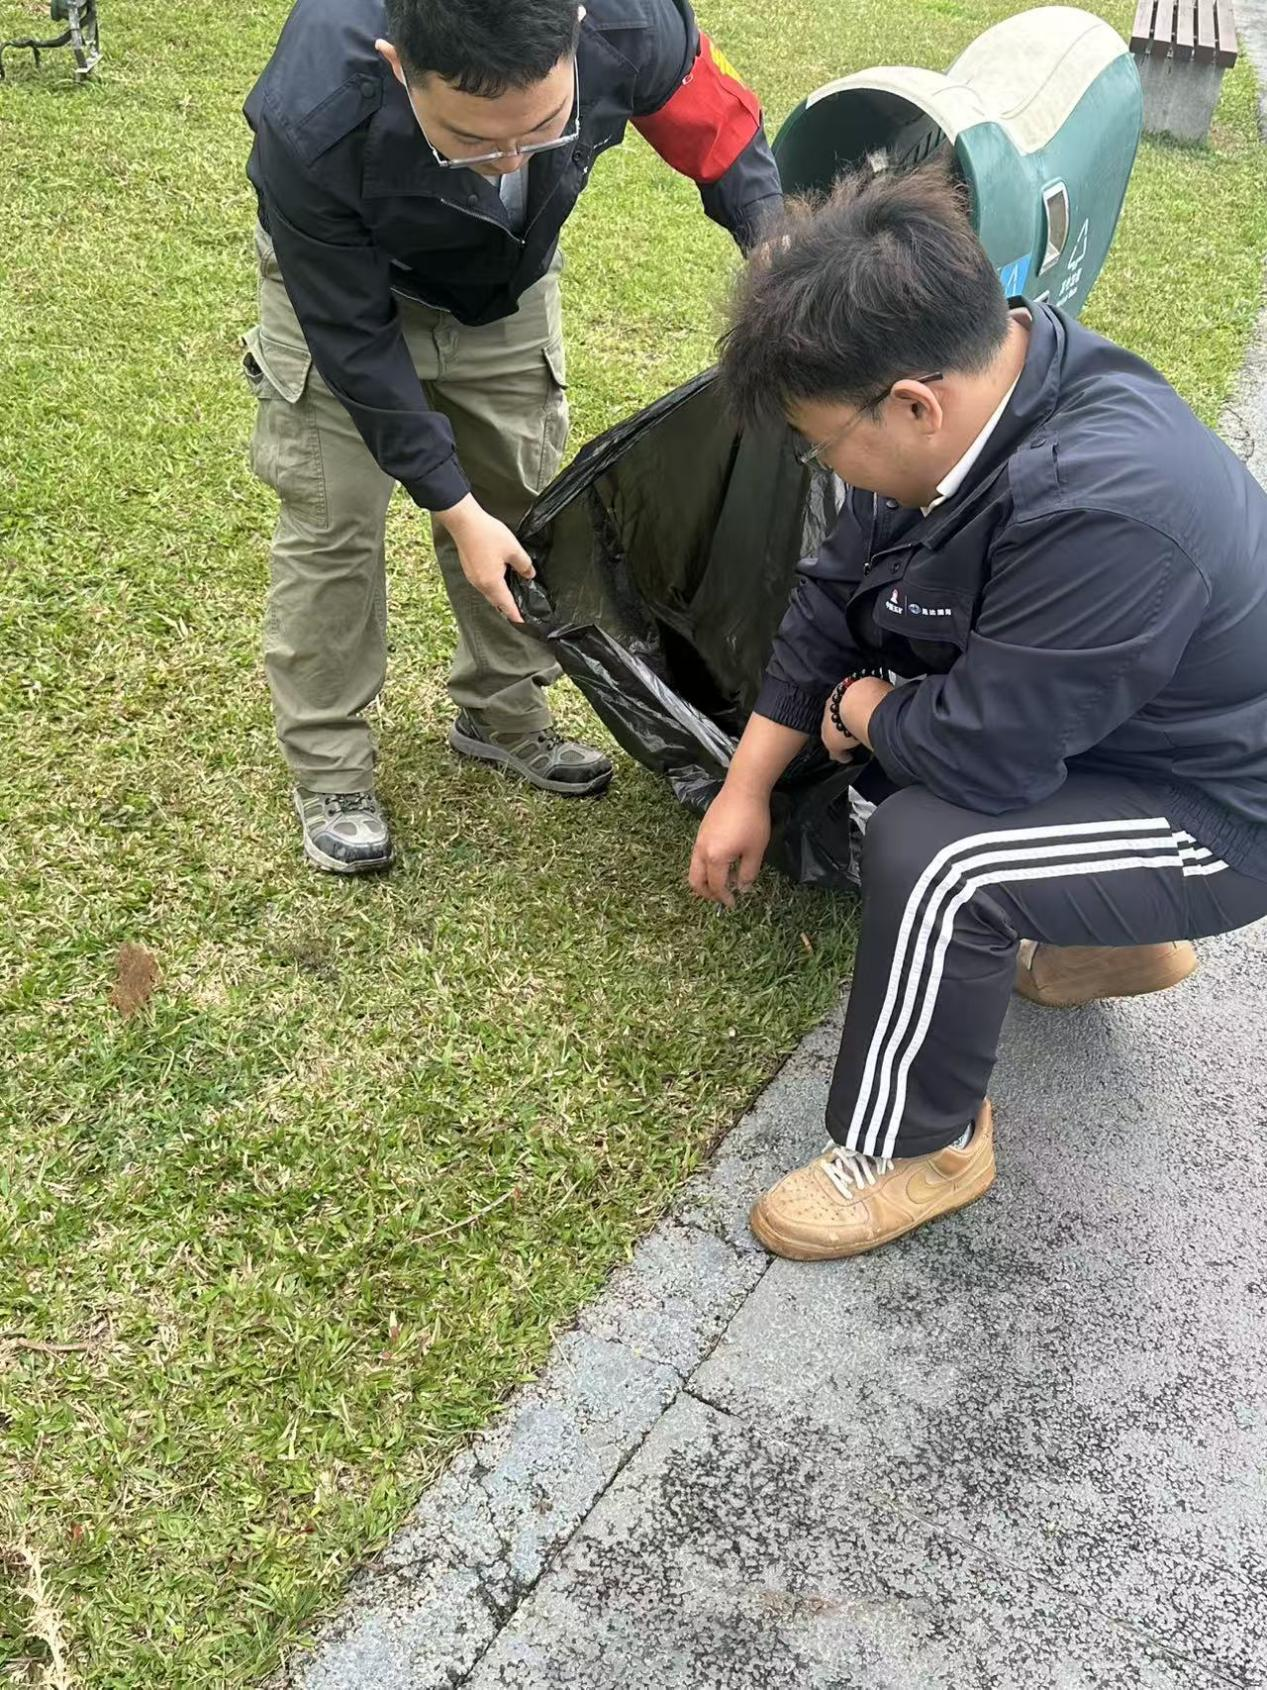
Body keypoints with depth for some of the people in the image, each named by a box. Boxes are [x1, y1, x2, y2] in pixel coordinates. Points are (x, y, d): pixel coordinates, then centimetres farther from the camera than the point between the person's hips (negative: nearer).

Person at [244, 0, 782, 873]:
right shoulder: (312, 124, -42)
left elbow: (734, 151, -16)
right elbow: (353, 335, -28)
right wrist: (455, 509, -23)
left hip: (509, 286, 3)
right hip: (341, 282, -3)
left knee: (522, 503, 9)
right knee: (334, 526, -5)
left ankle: (504, 712, 30)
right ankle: (329, 770, 12)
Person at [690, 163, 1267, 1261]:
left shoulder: (1100, 513, -39)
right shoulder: (982, 371, -10)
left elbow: (981, 754, -32)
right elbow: (839, 590, -2)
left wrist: (865, 712, -10)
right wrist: (746, 788, 3)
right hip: (1094, 719, 9)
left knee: (930, 851, -28)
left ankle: (916, 1150, -2)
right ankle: (1117, 936, 24)